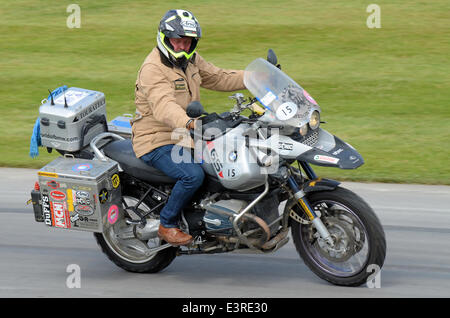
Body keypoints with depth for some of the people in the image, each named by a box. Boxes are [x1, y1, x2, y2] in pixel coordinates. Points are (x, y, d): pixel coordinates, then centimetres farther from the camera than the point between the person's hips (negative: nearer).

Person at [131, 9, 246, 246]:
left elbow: (217, 78, 20)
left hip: (184, 137, 9)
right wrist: (188, 123, -56)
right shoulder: (153, 69, -21)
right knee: (193, 175, -31)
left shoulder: (190, 60, 9)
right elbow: (164, 106, -37)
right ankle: (167, 225, -11)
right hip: (157, 143, -9)